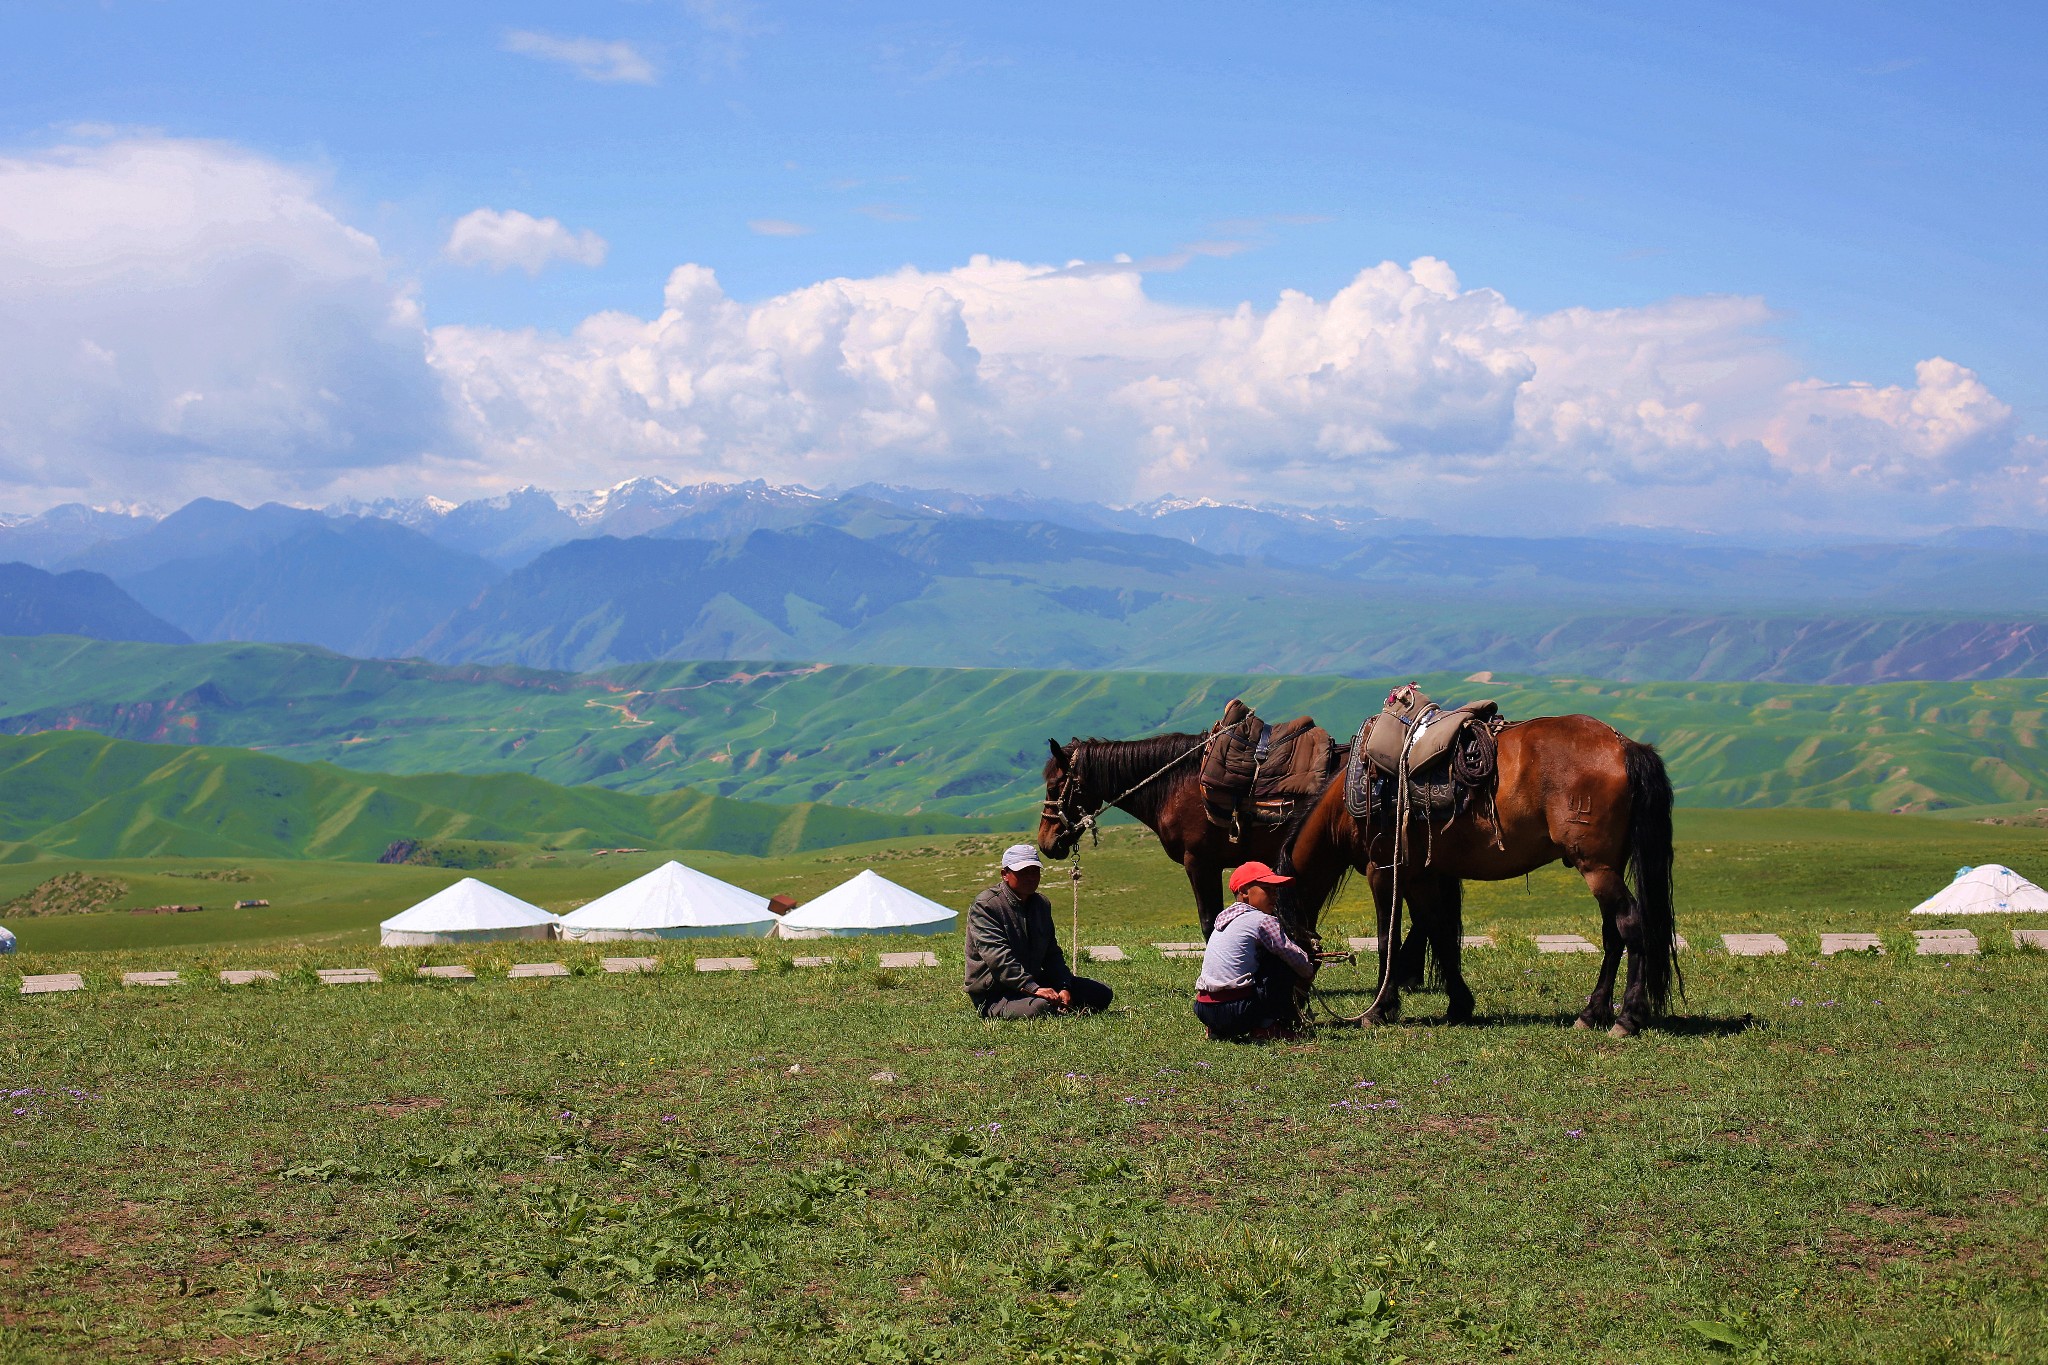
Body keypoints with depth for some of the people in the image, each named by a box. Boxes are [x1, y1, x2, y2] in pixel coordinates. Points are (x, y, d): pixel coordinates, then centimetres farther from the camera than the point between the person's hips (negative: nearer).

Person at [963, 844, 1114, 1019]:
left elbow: (1052, 953, 13)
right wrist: (1033, 989, -32)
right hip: (994, 992, -8)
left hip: (1035, 981, 8)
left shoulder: (1042, 905, 13)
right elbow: (997, 956, -24)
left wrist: (1064, 987, -6)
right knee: (1041, 1007, -39)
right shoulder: (985, 906, -13)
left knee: (1102, 994, 0)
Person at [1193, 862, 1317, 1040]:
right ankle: (1267, 1027, 5)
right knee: (1284, 965, 4)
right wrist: (1309, 974, 18)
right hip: (1234, 1011, -7)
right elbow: (1297, 958, -3)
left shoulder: (1223, 919, 19)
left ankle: (1218, 1031, 17)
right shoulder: (1262, 920, -5)